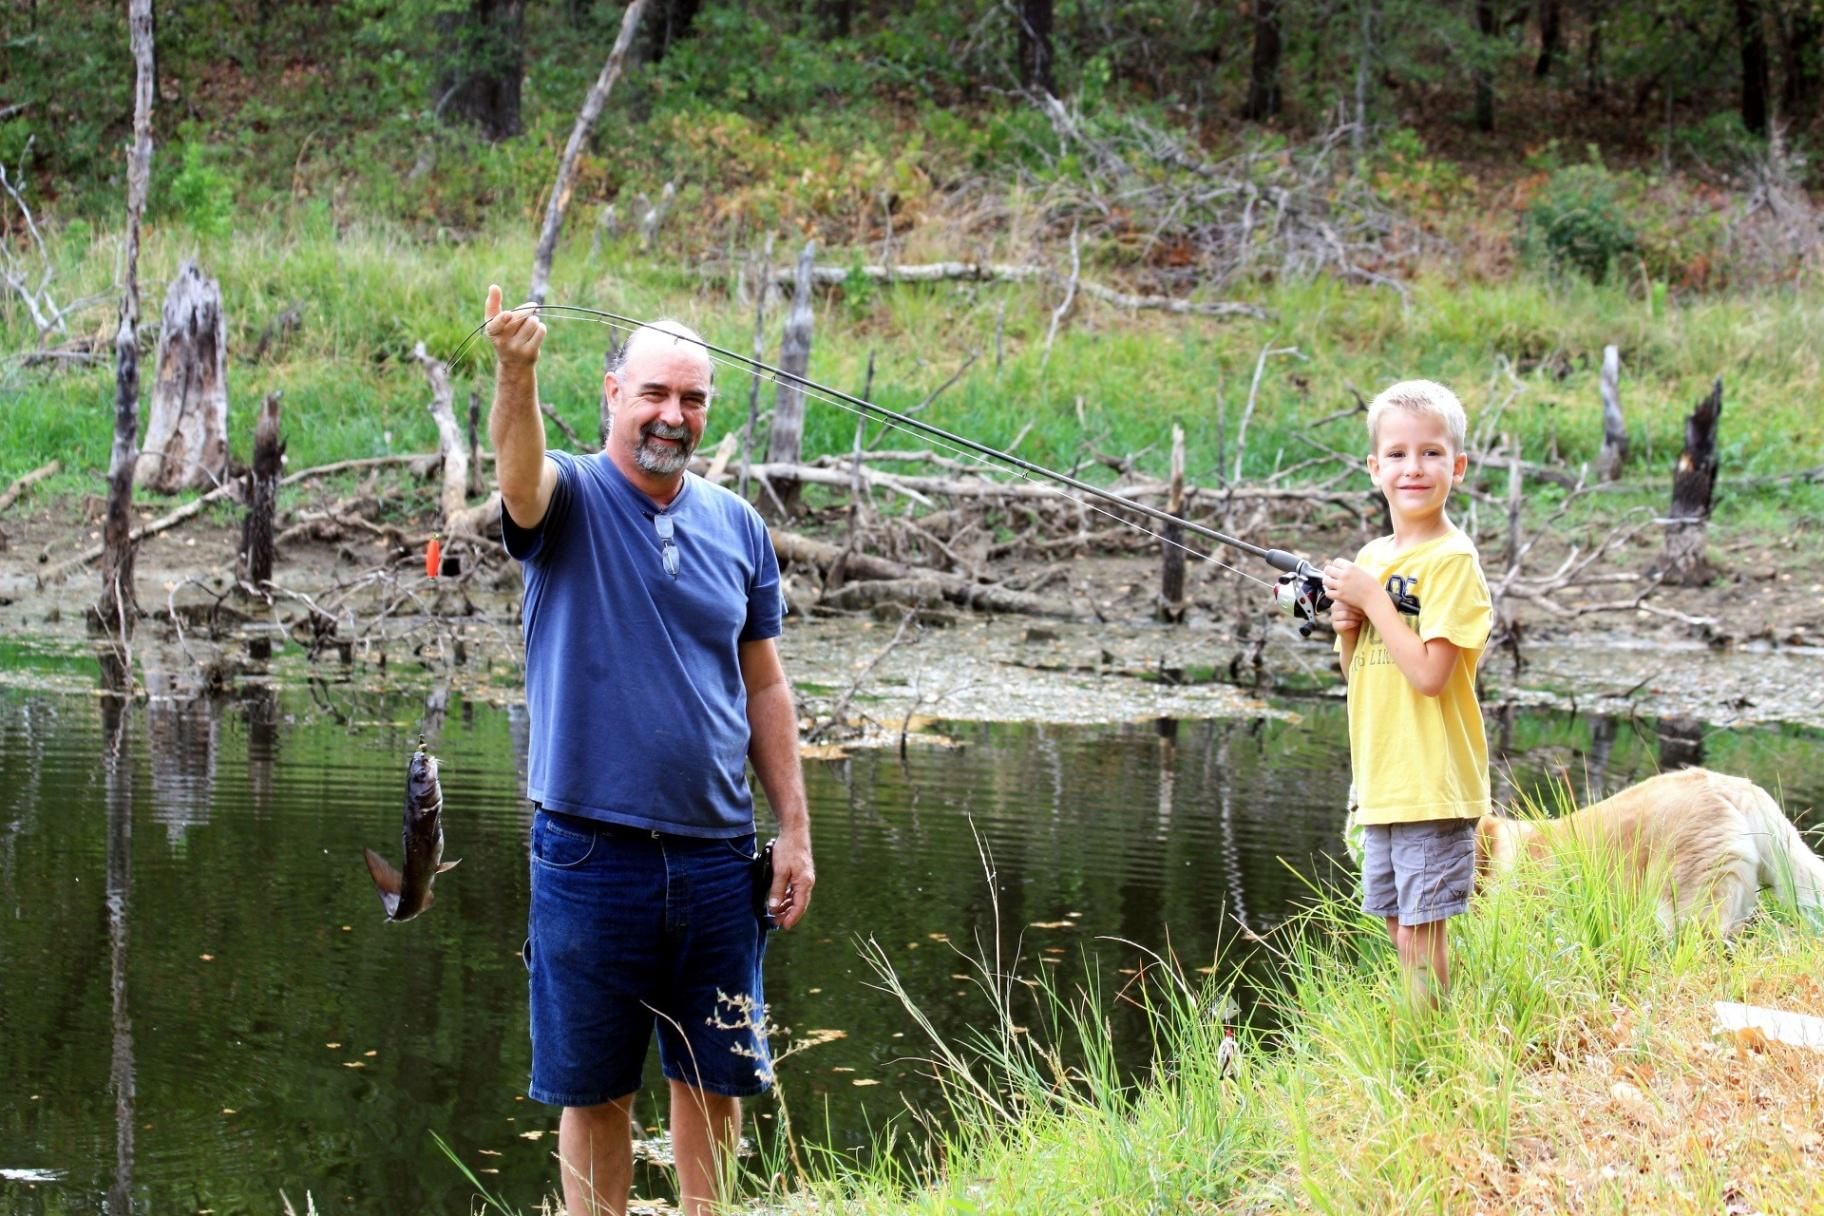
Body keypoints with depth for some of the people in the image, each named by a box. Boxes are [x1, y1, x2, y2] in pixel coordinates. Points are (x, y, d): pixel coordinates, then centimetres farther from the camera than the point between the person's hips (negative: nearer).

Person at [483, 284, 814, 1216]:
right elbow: (521, 479, -29)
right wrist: (516, 374, -50)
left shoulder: (737, 527, 8)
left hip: (715, 858, 3)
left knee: (713, 1080, 11)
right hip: (590, 857, -3)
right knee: (593, 1087, 6)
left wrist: (795, 829, 7)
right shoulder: (573, 501, -4)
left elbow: (764, 687, 12)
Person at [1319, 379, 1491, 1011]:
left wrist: (1372, 598, -16)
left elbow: (1430, 674, -21)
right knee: (1400, 929, 14)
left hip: (1433, 786, -8)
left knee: (1421, 934, -6)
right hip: (1380, 785, 8)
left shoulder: (1452, 560, -12)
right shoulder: (1370, 558, 11)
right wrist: (1345, 625, -2)